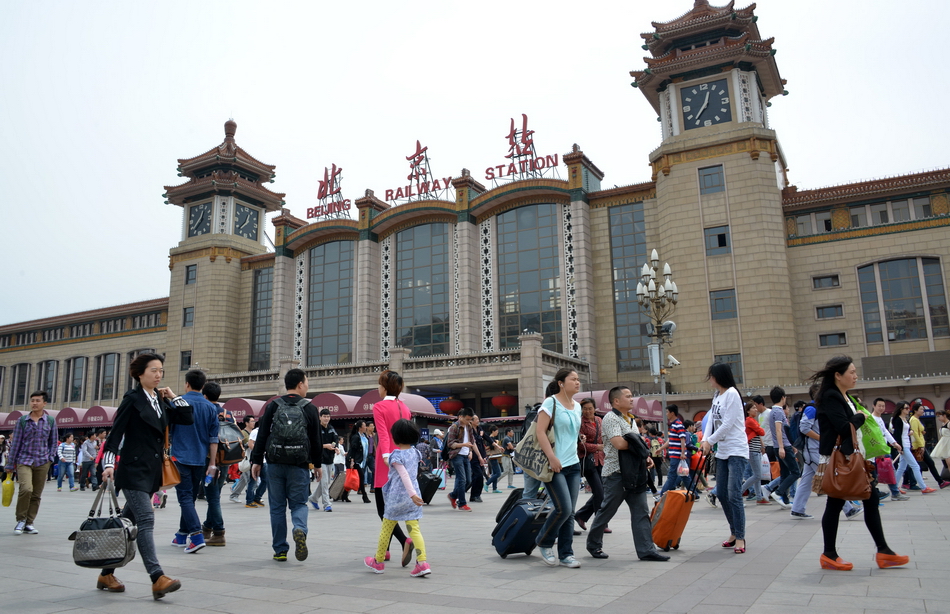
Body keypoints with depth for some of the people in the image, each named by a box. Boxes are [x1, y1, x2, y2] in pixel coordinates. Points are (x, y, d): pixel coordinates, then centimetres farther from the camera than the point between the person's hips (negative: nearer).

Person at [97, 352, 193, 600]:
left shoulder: (161, 401, 13)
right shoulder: (132, 399, -5)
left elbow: (188, 419, 11)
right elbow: (115, 433, -8)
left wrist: (173, 397, 6)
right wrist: (109, 464, -15)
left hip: (152, 472, 7)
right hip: (134, 469, -7)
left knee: (128, 523, 12)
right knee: (146, 519, -16)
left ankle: (107, 574, 23)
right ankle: (158, 579, -22)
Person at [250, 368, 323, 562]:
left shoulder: (273, 406, 5)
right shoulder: (309, 408, 1)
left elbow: (262, 435, 3)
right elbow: (316, 439, 4)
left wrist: (256, 461, 8)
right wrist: (317, 464, 14)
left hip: (275, 464, 1)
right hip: (299, 466, -1)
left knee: (277, 506, 10)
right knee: (298, 503, 9)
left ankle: (280, 550, 12)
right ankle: (300, 530, -21)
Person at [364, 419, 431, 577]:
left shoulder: (396, 455, -12)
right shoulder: (415, 452, 6)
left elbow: (404, 475, -21)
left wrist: (412, 493, -26)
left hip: (397, 497, -5)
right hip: (412, 498, 5)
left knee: (386, 529, 11)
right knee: (414, 529, 1)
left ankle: (378, 561, 25)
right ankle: (422, 562, -12)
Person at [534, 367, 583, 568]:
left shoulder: (577, 407, 13)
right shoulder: (551, 403, -9)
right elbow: (540, 431, -16)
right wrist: (552, 458, -22)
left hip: (573, 464, 7)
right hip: (554, 465, -7)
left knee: (570, 512, 7)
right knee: (564, 508, -11)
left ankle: (566, 555, 16)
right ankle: (544, 543, 12)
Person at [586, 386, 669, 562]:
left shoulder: (630, 420, 18)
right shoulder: (610, 418, -11)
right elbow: (619, 444, -24)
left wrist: (646, 456, 2)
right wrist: (637, 444, -9)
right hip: (616, 473, -8)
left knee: (641, 511, 2)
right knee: (606, 510, 3)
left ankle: (646, 550, 4)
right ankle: (593, 545, 19)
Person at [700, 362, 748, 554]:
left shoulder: (731, 394, -12)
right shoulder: (717, 396, 14)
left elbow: (727, 424, -16)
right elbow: (711, 420, 8)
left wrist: (710, 441, -11)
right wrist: (705, 441, -6)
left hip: (736, 451, -9)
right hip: (722, 451, 9)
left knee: (734, 494, -11)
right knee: (721, 494, 10)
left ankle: (740, 538, -3)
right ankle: (734, 533, 21)